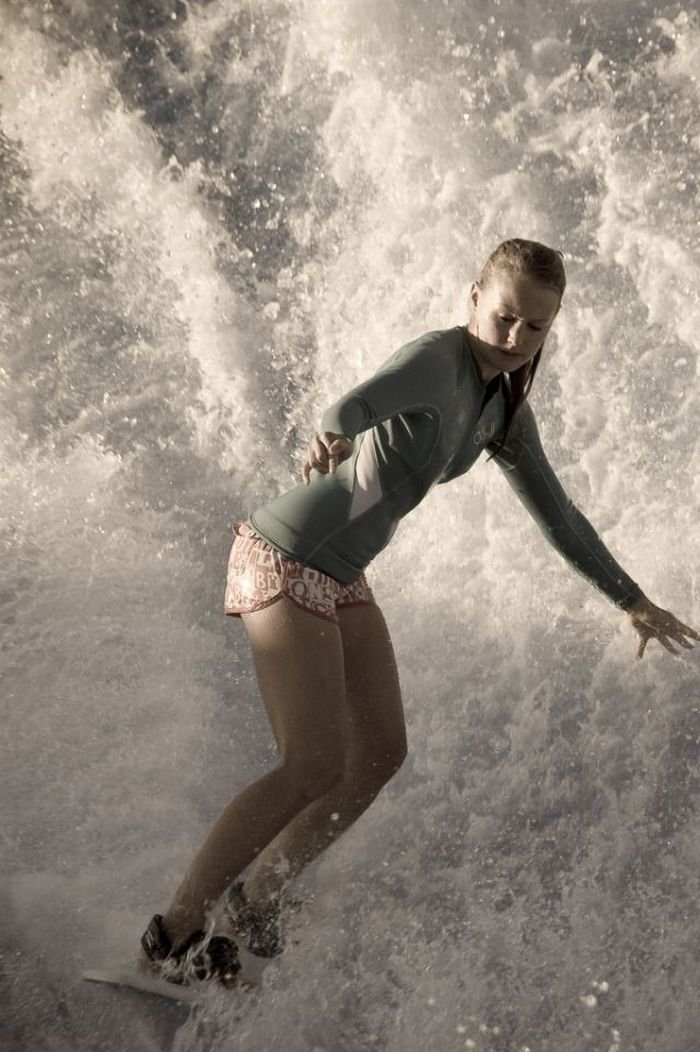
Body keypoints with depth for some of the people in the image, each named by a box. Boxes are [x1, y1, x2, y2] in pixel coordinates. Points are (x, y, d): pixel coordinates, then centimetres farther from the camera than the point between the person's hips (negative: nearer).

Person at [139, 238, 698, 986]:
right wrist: (334, 434, -63)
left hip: (342, 579, 9)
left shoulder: (503, 409, 9)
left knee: (382, 752, 6)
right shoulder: (438, 360, -17)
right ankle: (175, 929, 4)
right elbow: (363, 400, -39)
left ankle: (261, 890, 21)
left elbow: (555, 513, 19)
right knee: (315, 768, -10)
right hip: (284, 559, -8)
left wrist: (632, 601, 24)